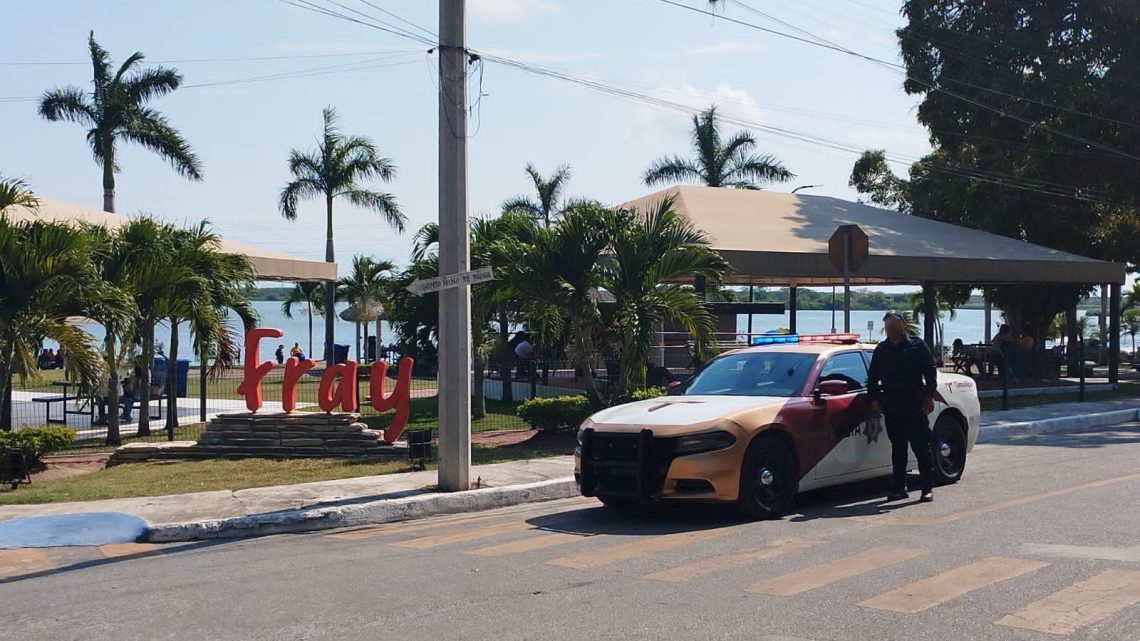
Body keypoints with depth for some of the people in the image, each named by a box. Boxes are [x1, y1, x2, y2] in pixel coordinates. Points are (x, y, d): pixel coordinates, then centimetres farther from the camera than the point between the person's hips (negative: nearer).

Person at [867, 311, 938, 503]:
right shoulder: (881, 350, 14)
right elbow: (872, 377, 18)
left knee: (922, 447, -2)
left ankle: (928, 488, 3)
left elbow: (931, 371, 2)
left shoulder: (917, 345, 4)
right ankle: (899, 487, 13)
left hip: (915, 405, -3)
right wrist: (874, 399, 8)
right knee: (897, 448, 8)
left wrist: (929, 396, -6)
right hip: (891, 406, 3)